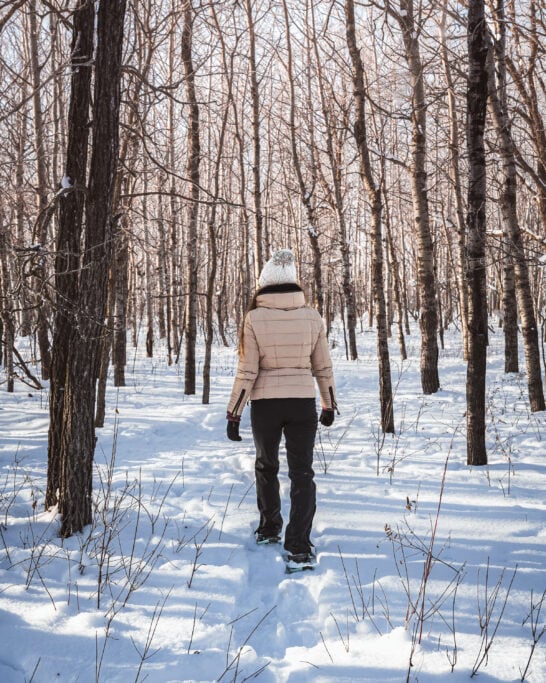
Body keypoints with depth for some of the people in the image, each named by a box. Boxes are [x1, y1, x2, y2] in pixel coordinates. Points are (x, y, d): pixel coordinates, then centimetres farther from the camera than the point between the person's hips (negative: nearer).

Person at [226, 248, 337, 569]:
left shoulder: (255, 318, -8)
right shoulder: (312, 317, -1)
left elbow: (247, 371, -9)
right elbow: (323, 367, 5)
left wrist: (234, 413, -2)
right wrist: (330, 404, 17)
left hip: (265, 404, 0)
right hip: (303, 403, 1)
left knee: (266, 466, 21)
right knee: (302, 473, 4)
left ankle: (269, 528, 34)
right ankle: (299, 547, -3)